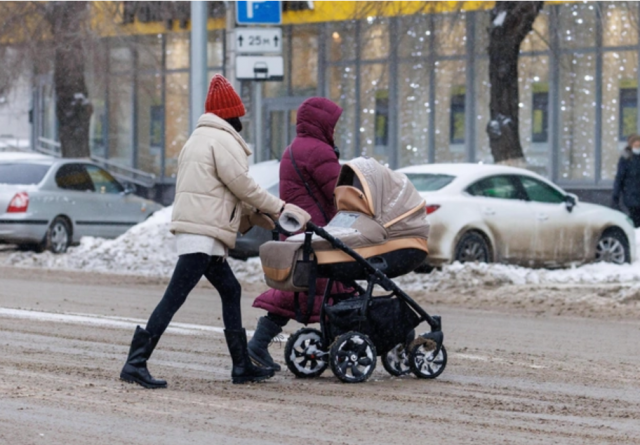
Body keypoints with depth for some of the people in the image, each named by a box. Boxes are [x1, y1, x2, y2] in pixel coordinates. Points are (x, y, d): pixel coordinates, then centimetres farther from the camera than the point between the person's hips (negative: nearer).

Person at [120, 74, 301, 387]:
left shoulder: (198, 138, 22)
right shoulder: (223, 141, -9)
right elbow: (243, 186, -10)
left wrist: (256, 210, 21)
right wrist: (278, 208, 2)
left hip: (194, 230, 11)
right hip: (202, 232, -11)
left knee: (230, 290, 16)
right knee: (175, 297, -14)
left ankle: (242, 366, 19)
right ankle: (136, 363, -18)